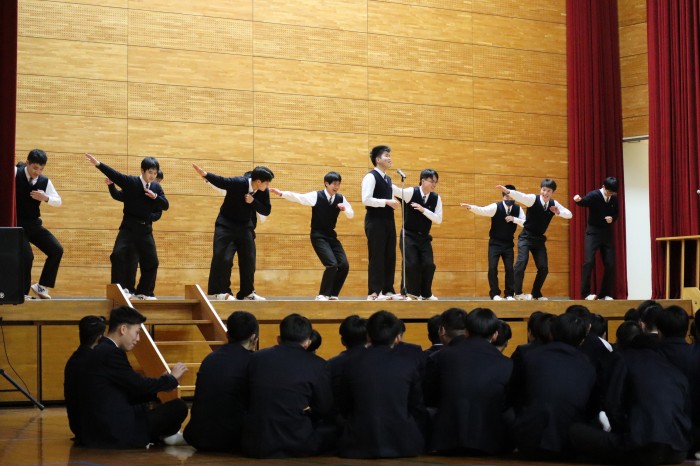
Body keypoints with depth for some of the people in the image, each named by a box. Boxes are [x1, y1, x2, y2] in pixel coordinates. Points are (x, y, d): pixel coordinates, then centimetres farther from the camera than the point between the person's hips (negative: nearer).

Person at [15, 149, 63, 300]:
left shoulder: (44, 181, -2)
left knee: (57, 250, -1)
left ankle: (42, 286, 14)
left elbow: (58, 201, 2)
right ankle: (23, 293, 3)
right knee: (27, 256, -18)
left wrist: (46, 198, -18)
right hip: (16, 224, -5)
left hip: (34, 224, 6)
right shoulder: (15, 174, -14)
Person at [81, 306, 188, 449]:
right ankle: (161, 437, 19)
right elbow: (139, 385, -16)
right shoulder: (110, 353, -16)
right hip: (117, 433, -10)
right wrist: (171, 378, 1)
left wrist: (164, 383, 12)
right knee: (179, 407, -6)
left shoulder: (102, 351, 12)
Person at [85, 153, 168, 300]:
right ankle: (121, 288, -9)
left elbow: (165, 205, 3)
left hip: (145, 229, 3)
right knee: (118, 254, -18)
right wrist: (98, 164, -29)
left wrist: (155, 196, -15)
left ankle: (145, 292, 21)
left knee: (151, 261, 6)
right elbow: (114, 174, -18)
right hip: (129, 226, -3)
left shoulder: (156, 187, 4)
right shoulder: (130, 182, -7)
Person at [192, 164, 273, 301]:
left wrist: (253, 201, -25)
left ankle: (247, 292, 15)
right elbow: (221, 182, -28)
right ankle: (219, 291, -4)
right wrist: (205, 175, -44)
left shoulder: (263, 192, -10)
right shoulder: (238, 182, -25)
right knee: (222, 257, -12)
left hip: (245, 226, 5)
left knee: (249, 259, 4)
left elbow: (266, 211, -9)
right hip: (226, 224, -5)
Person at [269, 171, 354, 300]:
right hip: (318, 235, -6)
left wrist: (345, 209, -17)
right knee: (332, 264, -20)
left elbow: (351, 214, 5)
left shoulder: (340, 198, -1)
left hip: (331, 235, 6)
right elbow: (298, 197, -22)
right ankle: (322, 295, -8)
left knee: (344, 265, -3)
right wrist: (281, 193, -34)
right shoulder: (316, 196, -13)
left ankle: (333, 295, 10)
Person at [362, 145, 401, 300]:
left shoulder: (388, 179, 17)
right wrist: (386, 202, -20)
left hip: (388, 220, 9)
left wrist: (393, 203, 5)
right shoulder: (371, 177, -10)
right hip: (375, 221, -9)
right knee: (376, 257, -7)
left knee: (390, 256, 8)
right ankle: (374, 292, -4)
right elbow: (366, 199, -20)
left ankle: (388, 290, 14)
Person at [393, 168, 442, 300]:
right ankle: (410, 293, 1)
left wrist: (423, 210, -18)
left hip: (424, 237, 4)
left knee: (429, 265, -4)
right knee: (411, 264, -15)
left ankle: (426, 294, 13)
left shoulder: (436, 198, -3)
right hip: (409, 235, -4)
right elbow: (394, 189, -22)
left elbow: (438, 219, -9)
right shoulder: (411, 192, -13)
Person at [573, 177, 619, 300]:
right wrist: (578, 200, -57)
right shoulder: (593, 195, -15)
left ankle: (605, 294, 12)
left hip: (607, 233, 5)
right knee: (589, 262, -16)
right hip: (593, 232, -5)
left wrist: (612, 218, -10)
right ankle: (586, 292, -8)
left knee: (610, 264, 1)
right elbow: (583, 202, -33)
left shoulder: (614, 198, 0)